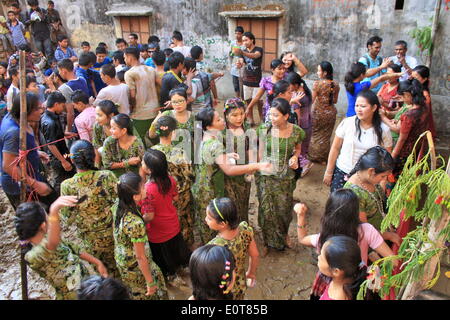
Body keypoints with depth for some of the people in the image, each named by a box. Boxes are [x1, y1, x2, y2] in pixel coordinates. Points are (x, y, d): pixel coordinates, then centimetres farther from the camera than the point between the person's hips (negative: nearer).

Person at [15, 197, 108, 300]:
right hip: (74, 295, -7)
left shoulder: (47, 237, -4)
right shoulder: (32, 256, -29)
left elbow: (72, 249, 8)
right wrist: (54, 212, -67)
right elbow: (52, 244, -51)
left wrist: (98, 263, 7)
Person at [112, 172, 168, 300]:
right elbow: (140, 258, -28)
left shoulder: (117, 205, -21)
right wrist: (150, 282, -16)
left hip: (120, 258, 7)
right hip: (135, 266, -7)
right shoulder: (136, 223, -41)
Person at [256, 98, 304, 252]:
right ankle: (269, 242, 33)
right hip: (266, 176, 0)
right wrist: (259, 171, 0)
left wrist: (295, 157, -12)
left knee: (284, 209, 15)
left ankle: (283, 234, 47)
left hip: (285, 177, 0)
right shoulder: (264, 129, -11)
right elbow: (261, 152, -1)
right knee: (267, 210, 9)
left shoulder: (296, 132, -11)